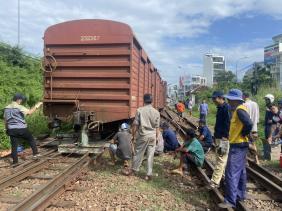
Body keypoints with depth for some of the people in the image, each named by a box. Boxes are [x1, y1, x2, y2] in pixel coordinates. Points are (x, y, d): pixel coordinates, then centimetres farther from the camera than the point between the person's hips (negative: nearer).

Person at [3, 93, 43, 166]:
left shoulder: (6, 108, 9)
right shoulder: (19, 107, -12)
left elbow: (5, 120, 14)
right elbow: (29, 112, -22)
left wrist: (7, 129, 23)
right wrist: (37, 106, -11)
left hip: (12, 130, 5)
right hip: (21, 129, -5)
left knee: (14, 146, 8)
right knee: (31, 140, 16)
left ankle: (15, 162, 11)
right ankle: (35, 153, 16)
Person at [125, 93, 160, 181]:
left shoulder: (140, 110, -9)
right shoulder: (156, 112, -1)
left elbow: (135, 125, -7)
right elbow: (157, 127, 3)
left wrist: (133, 135, 5)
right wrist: (156, 137, 14)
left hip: (142, 135, -2)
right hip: (152, 136, 2)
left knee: (138, 153, 11)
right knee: (150, 155, 7)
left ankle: (133, 170, 26)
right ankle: (149, 174, 12)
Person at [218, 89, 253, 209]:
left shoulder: (240, 110, -19)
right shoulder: (238, 109, 12)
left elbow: (249, 124, -32)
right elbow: (246, 124, 21)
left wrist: (242, 135, -18)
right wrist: (240, 134, 10)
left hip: (238, 146, -11)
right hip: (239, 145, 11)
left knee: (231, 173, -8)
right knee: (240, 171, 19)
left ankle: (230, 201, -2)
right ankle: (240, 195, 33)